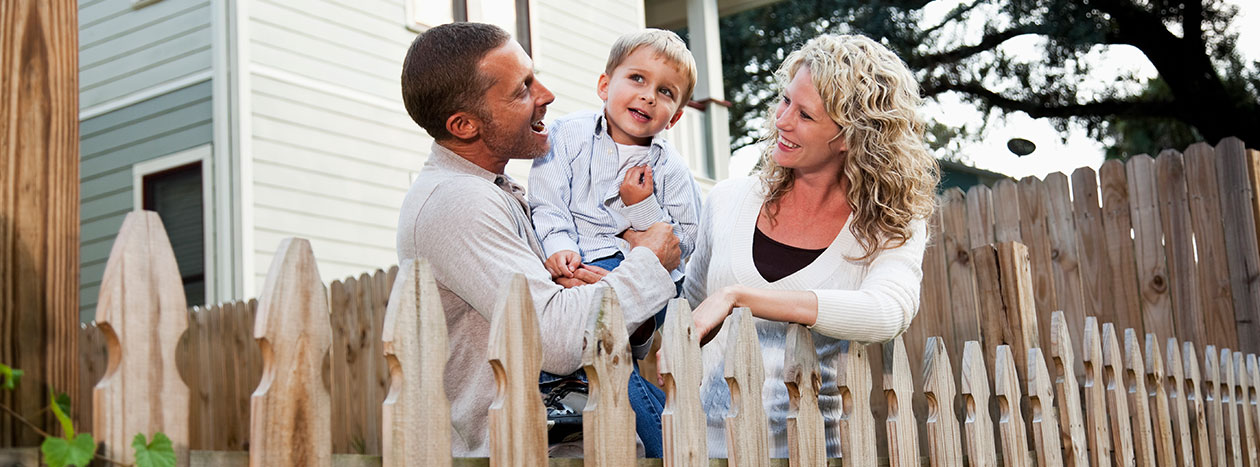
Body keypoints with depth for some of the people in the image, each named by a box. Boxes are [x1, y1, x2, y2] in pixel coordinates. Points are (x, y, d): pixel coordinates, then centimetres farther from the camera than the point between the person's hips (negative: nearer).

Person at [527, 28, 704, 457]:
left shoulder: (670, 168, 7)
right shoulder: (569, 135, 6)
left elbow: (681, 243, 6)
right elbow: (547, 203, -1)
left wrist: (643, 207, -9)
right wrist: (560, 247, -18)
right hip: (578, 264, 2)